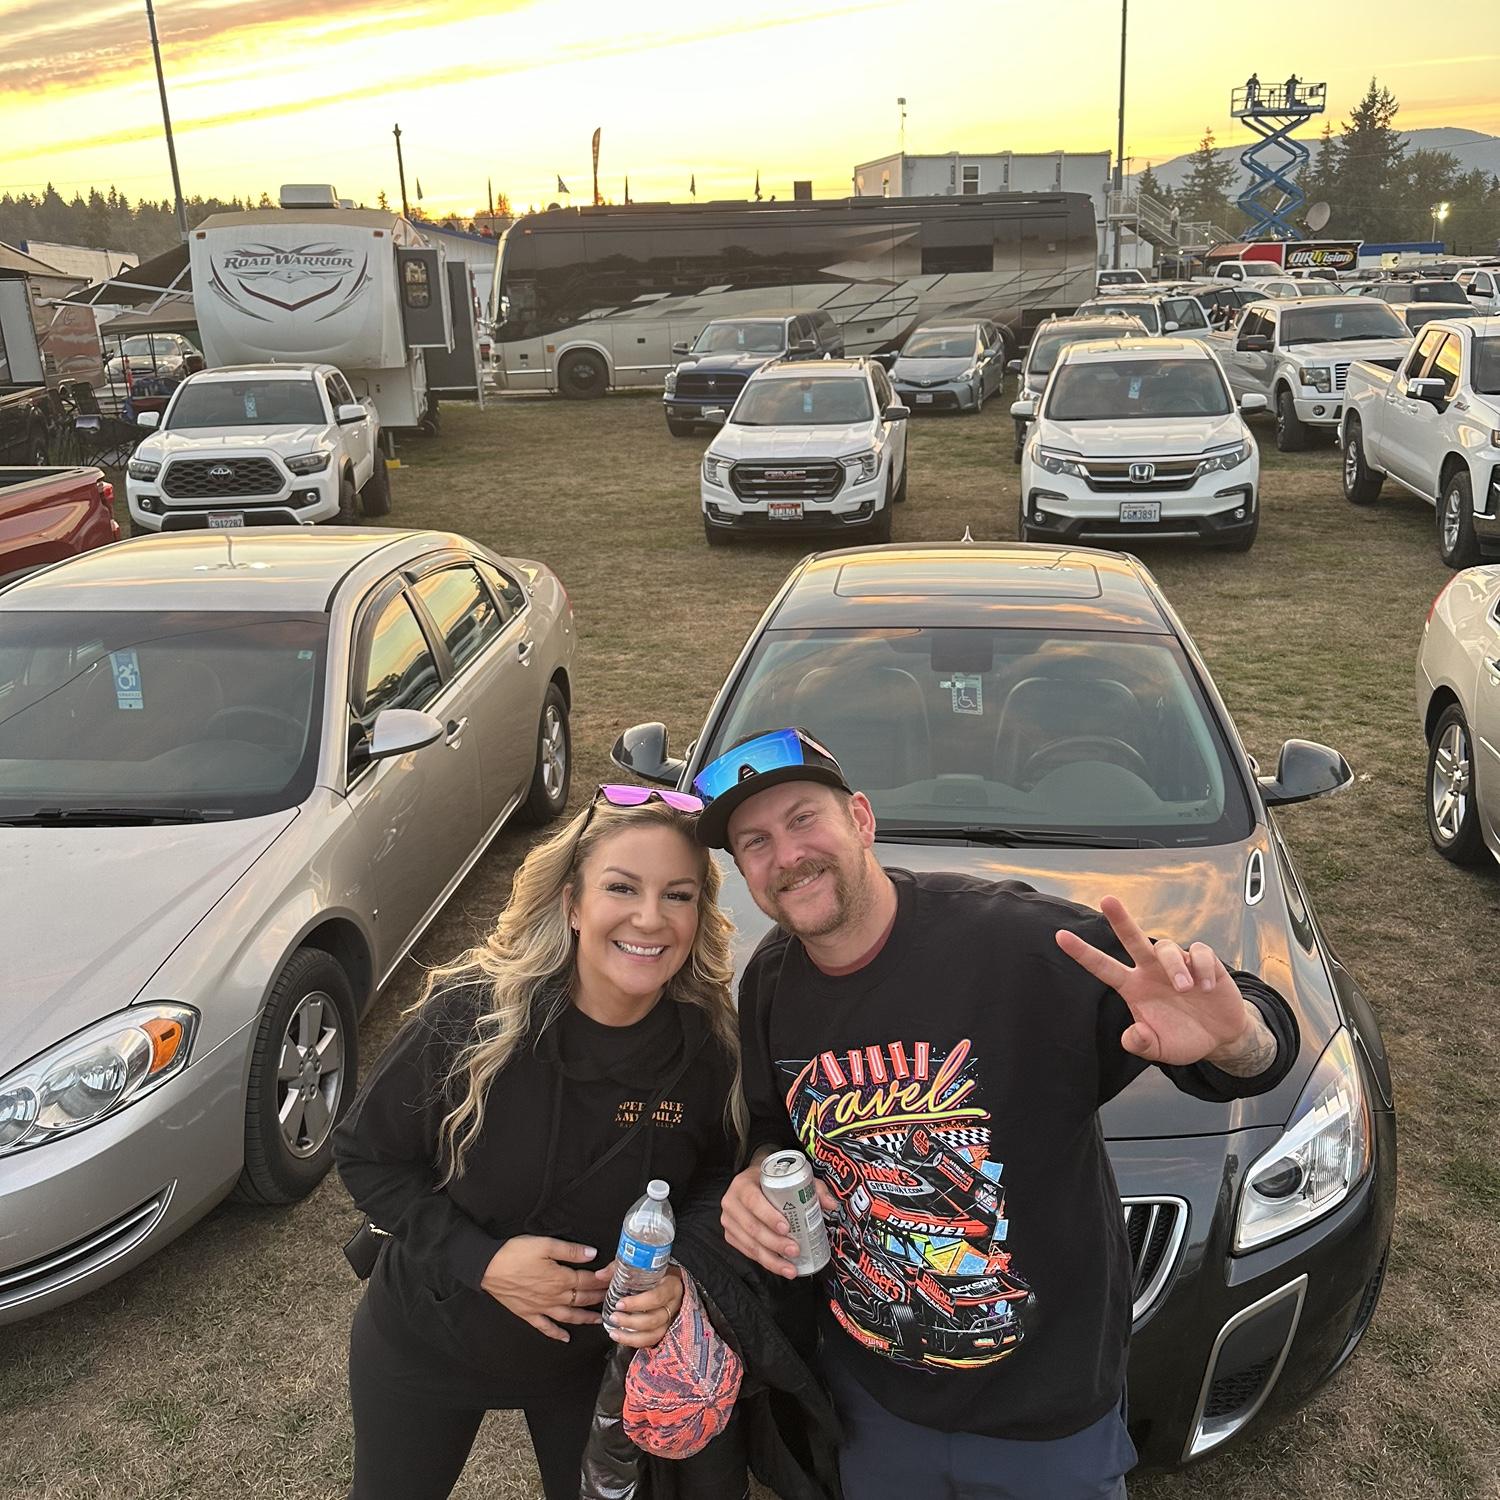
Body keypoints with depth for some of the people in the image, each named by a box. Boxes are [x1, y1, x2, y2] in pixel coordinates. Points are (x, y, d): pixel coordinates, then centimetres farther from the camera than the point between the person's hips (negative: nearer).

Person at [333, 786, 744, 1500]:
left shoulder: (709, 1048, -21)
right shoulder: (469, 1014, -28)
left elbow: (715, 1177, -4)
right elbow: (364, 1153, -16)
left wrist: (677, 1272, -23)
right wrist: (480, 1260, -25)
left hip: (595, 1355, 1)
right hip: (424, 1348, -1)